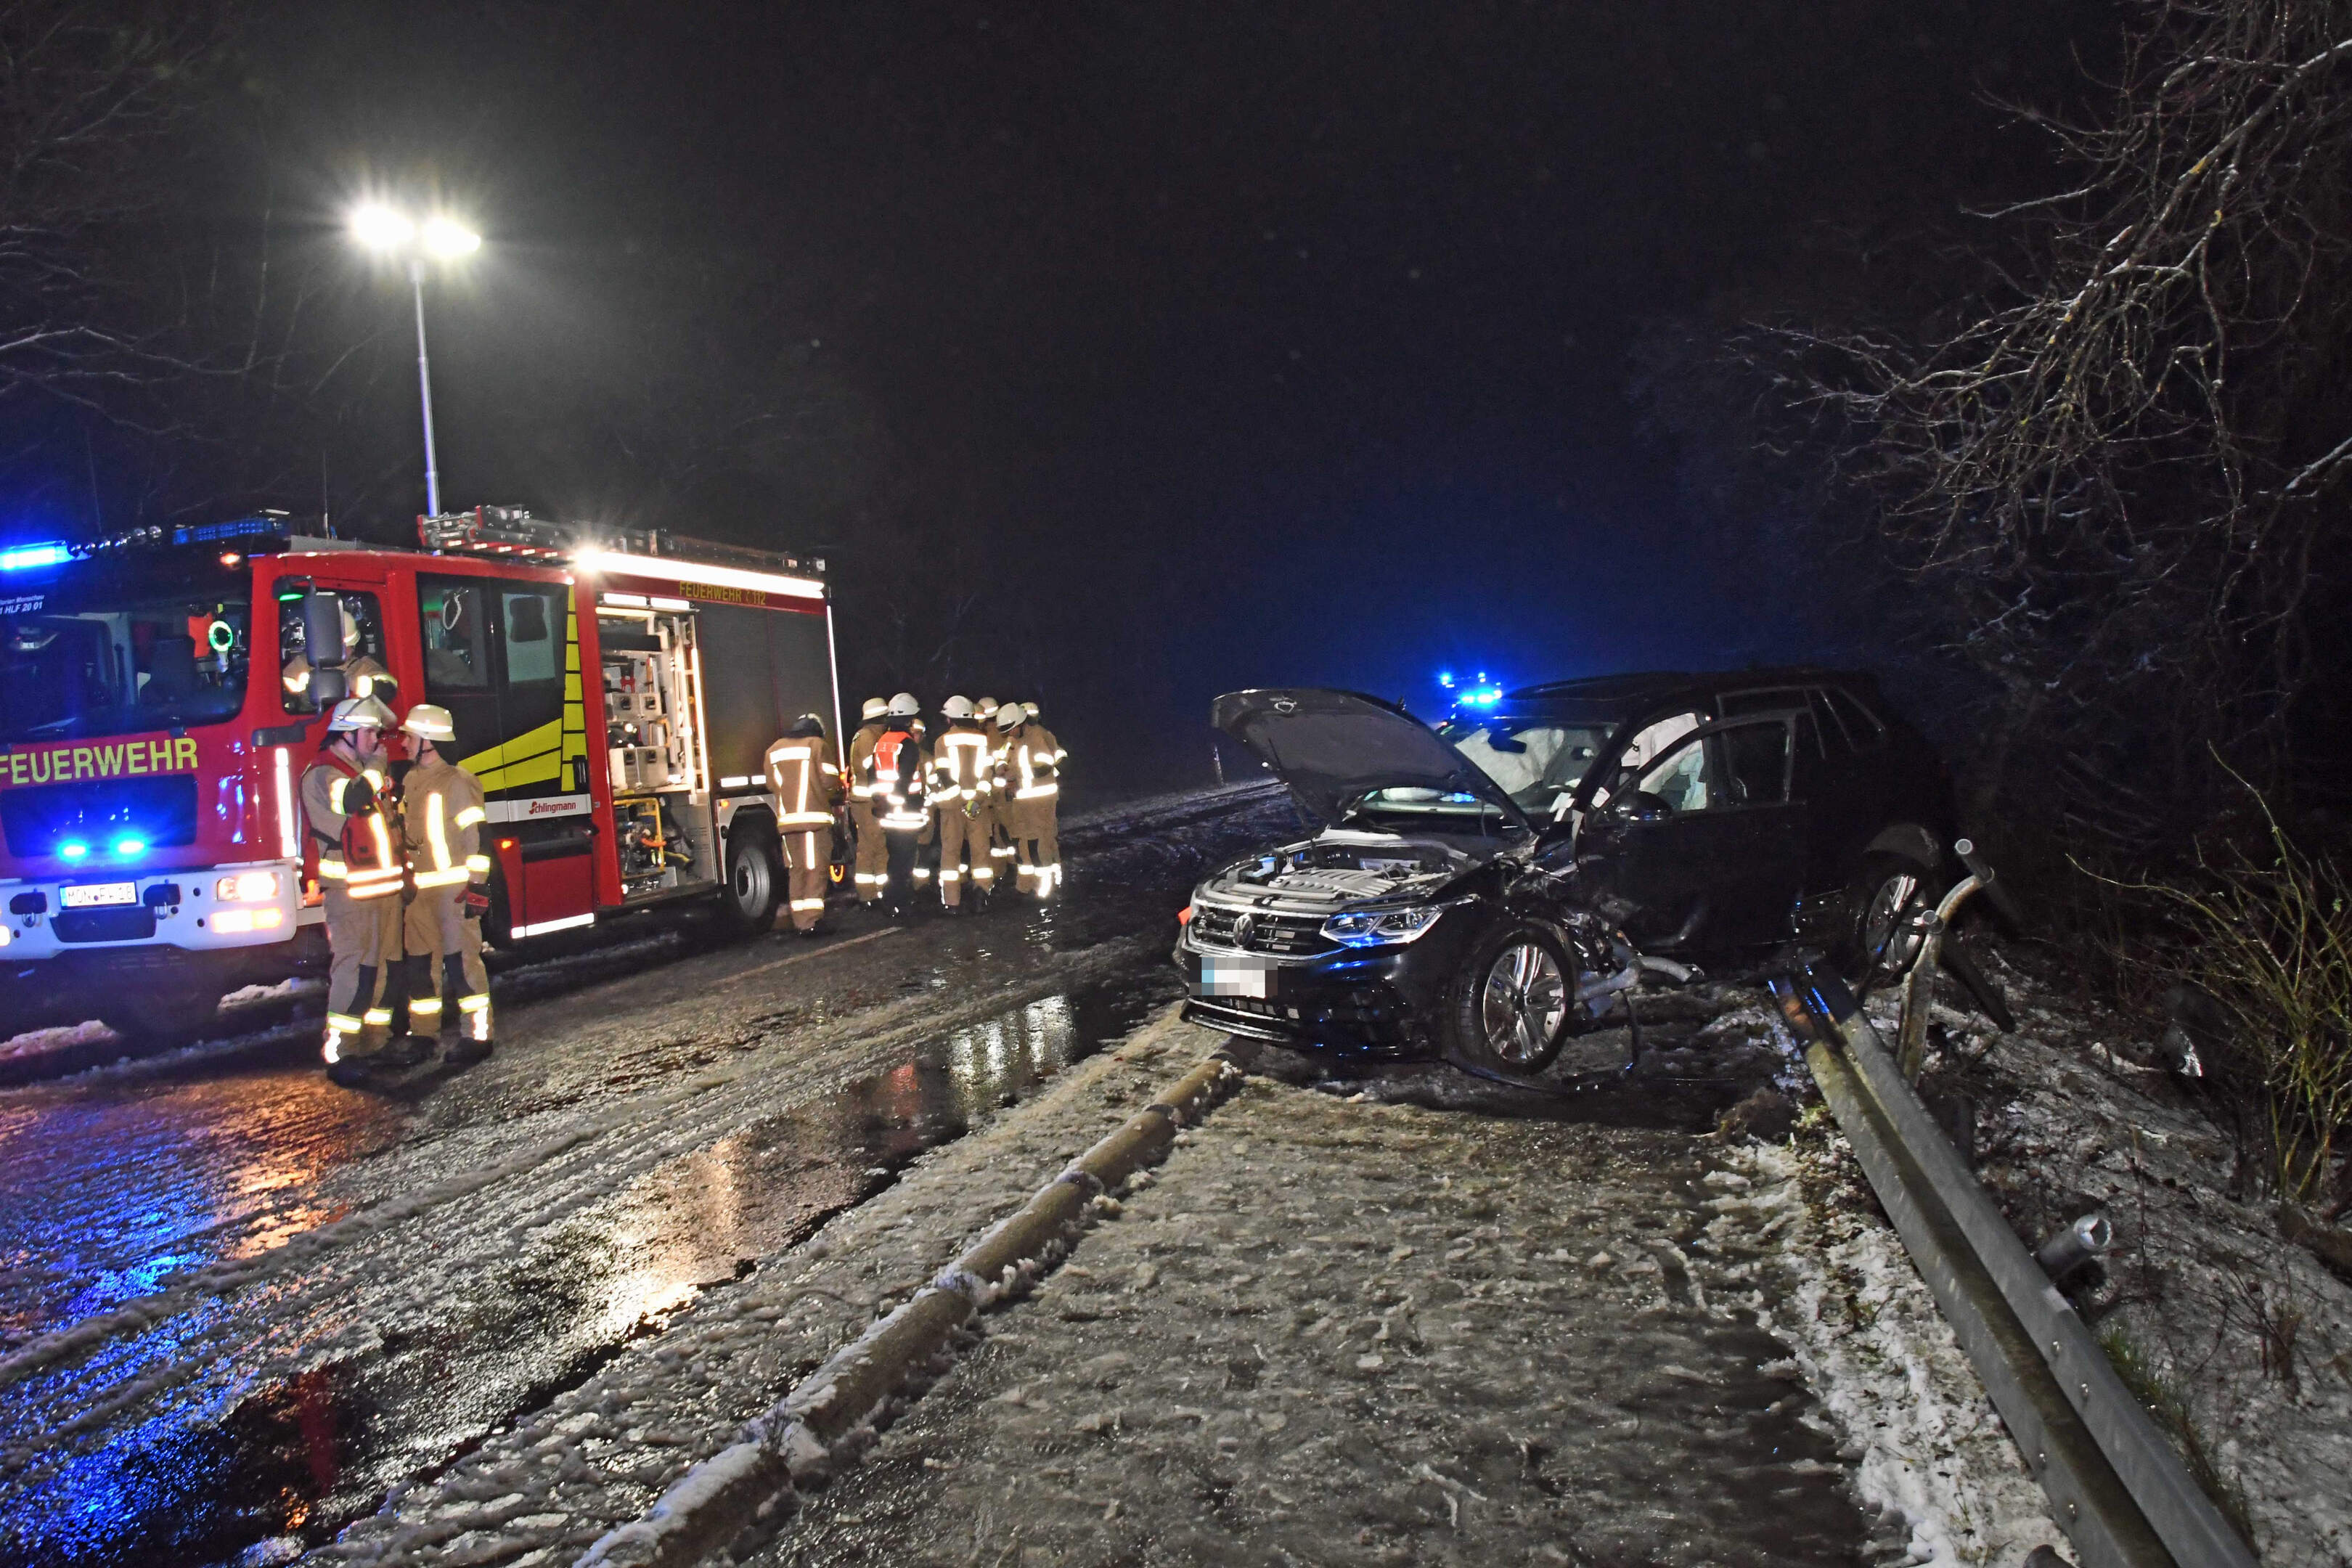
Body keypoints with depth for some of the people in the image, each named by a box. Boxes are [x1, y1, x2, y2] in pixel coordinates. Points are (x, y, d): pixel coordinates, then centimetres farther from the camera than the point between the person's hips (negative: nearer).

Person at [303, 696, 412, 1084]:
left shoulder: (365, 771, 20)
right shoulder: (322, 774, -9)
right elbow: (352, 800, -31)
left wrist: (400, 874, 25)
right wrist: (376, 764, -16)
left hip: (384, 888, 9)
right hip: (351, 894, -9)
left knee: (382, 969, 11)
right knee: (352, 972, -10)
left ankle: (377, 1043, 18)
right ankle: (339, 1054, -5)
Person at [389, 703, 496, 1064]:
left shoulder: (458, 782, -13)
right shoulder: (412, 780, 14)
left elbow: (477, 837, -16)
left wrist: (478, 887, -19)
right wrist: (405, 881, 21)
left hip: (453, 890, -9)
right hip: (419, 888, 9)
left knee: (461, 960, -5)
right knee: (418, 961, 13)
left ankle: (476, 1036, 0)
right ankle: (423, 1032, 24)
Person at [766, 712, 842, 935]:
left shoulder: (774, 750, 14)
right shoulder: (818, 745, -1)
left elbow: (772, 785, 15)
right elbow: (829, 781, -5)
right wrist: (836, 794, 16)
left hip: (787, 819, 5)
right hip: (815, 816, -5)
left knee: (796, 870, 11)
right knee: (816, 869, -3)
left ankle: (800, 923, 12)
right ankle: (811, 922, -10)